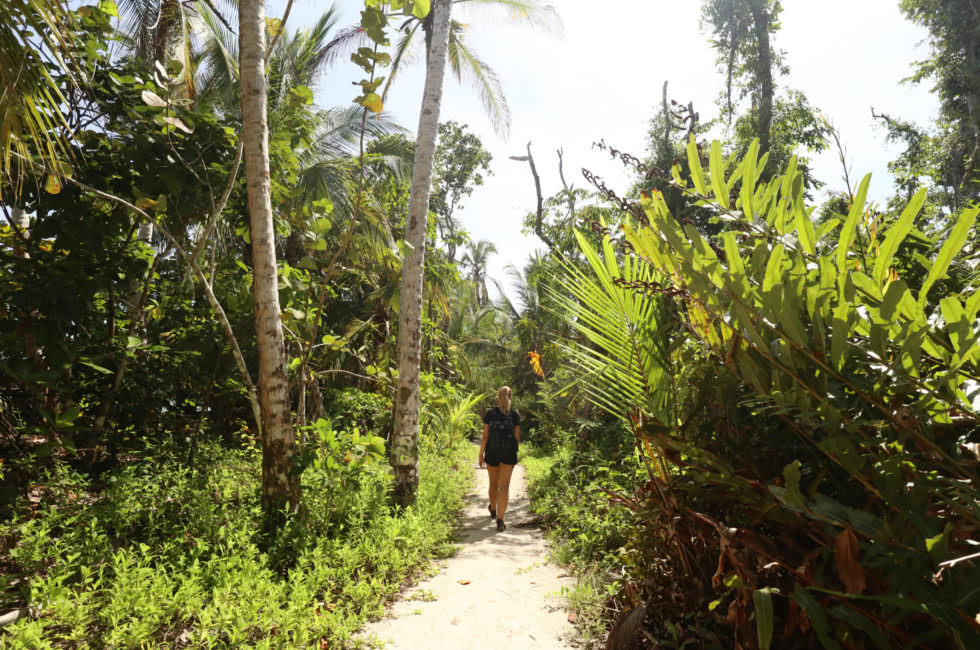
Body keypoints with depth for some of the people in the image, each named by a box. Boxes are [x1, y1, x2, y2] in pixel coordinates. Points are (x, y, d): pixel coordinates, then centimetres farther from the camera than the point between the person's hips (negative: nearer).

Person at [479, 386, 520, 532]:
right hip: (508, 454, -1)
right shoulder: (514, 415, -5)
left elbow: (485, 436, -6)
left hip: (492, 453, 1)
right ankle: (500, 519, -11)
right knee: (504, 486, -2)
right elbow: (517, 437, -3)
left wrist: (481, 455, 1)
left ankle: (493, 510, 41)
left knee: (493, 483, 20)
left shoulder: (490, 414, -5)